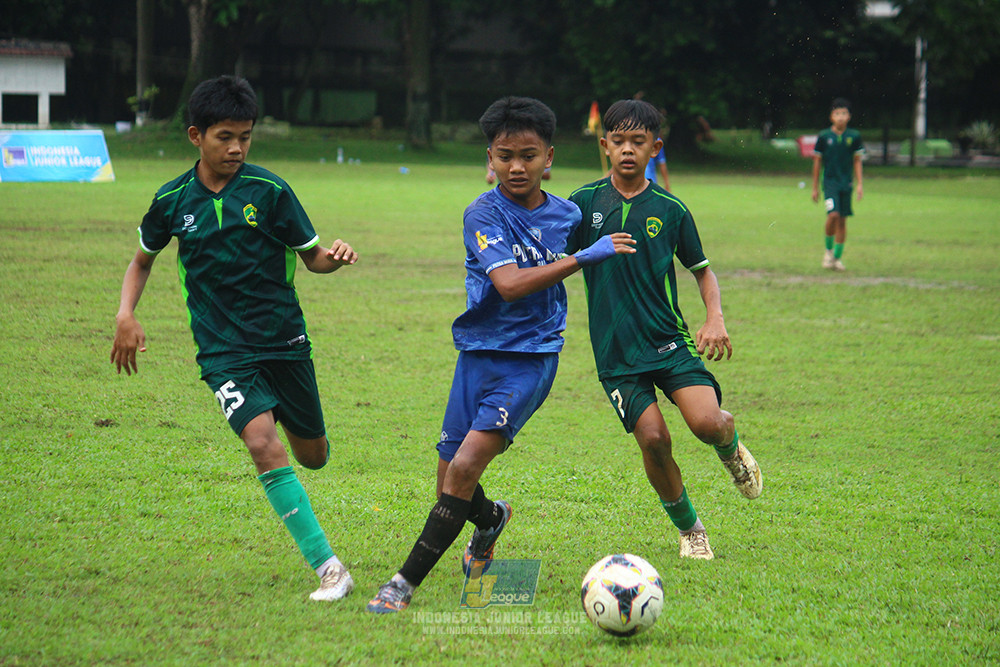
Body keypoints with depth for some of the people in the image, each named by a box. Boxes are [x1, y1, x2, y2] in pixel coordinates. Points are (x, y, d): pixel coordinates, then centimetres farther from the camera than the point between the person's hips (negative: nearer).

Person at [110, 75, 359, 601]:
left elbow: (311, 257, 2)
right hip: (223, 350, -1)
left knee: (312, 455, 10)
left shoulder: (269, 191, -6)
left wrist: (334, 256, -20)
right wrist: (126, 315, 2)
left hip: (284, 340, 1)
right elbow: (142, 260, 16)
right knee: (262, 442, -23)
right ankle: (328, 567, -20)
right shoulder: (173, 200, -1)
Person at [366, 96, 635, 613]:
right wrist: (583, 258, -26)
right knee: (451, 485, 6)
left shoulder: (566, 215, 4)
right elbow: (510, 283, -23)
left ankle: (407, 582, -12)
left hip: (532, 357, 0)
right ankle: (491, 519, 43)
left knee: (465, 468, -17)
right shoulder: (484, 213, -9)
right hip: (480, 350, 0)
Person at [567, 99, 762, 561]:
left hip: (669, 340, 0)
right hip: (615, 350, 0)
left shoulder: (670, 209, 3)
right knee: (653, 438, -15)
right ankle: (688, 528, 9)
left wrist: (715, 318, -2)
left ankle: (731, 444, 18)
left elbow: (702, 270, 12)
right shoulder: (585, 202, 1)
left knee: (706, 422, -21)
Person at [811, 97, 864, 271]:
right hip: (830, 182, -2)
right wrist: (815, 188, 6)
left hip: (846, 183, 3)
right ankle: (828, 251, 0)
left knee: (842, 220, 4)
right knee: (833, 214, -20)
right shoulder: (824, 137, -2)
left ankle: (837, 257, 15)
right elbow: (817, 161, 5)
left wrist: (859, 184, 2)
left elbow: (857, 161, 9)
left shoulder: (854, 136, 3)